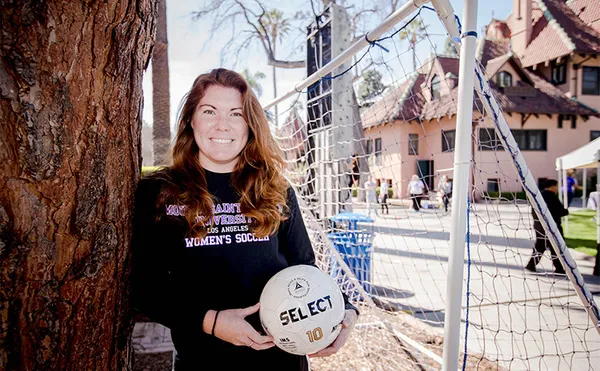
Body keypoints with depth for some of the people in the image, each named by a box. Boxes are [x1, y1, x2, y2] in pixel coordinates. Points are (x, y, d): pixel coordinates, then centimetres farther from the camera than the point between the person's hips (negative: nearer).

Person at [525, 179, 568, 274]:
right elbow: (560, 211, -16)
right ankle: (559, 268, 11)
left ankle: (531, 265, 11)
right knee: (555, 247, 3)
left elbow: (533, 212, 14)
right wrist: (566, 211, 4)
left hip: (538, 225, 8)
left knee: (539, 246, 14)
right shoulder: (552, 197, -17)